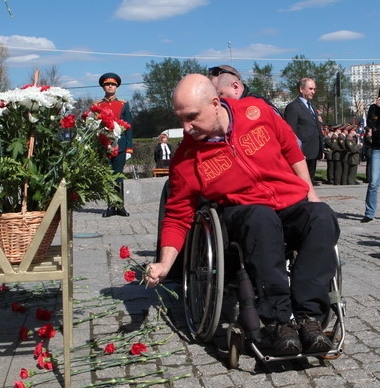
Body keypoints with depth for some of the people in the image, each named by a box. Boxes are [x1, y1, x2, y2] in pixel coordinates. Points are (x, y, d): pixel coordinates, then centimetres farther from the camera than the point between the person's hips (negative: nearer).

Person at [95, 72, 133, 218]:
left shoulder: (124, 105, 9)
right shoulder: (97, 105, 10)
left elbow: (129, 127, 6)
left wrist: (129, 148, -1)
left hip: (119, 146, -1)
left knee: (118, 177, 0)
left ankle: (120, 206, 6)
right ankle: (111, 206, 8)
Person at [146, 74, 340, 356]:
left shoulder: (257, 111, -6)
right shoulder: (186, 161, -9)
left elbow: (291, 148, 11)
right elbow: (178, 217, -2)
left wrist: (310, 192, 8)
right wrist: (165, 264, -13)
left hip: (294, 203, 2)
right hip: (244, 212, -2)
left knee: (322, 216, -31)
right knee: (261, 218, -38)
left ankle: (309, 316, -30)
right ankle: (278, 319, -31)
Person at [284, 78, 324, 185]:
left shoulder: (312, 106, 21)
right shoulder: (292, 107, -8)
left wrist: (320, 150, 19)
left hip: (313, 153, 9)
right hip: (303, 153, -9)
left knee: (310, 180, 13)